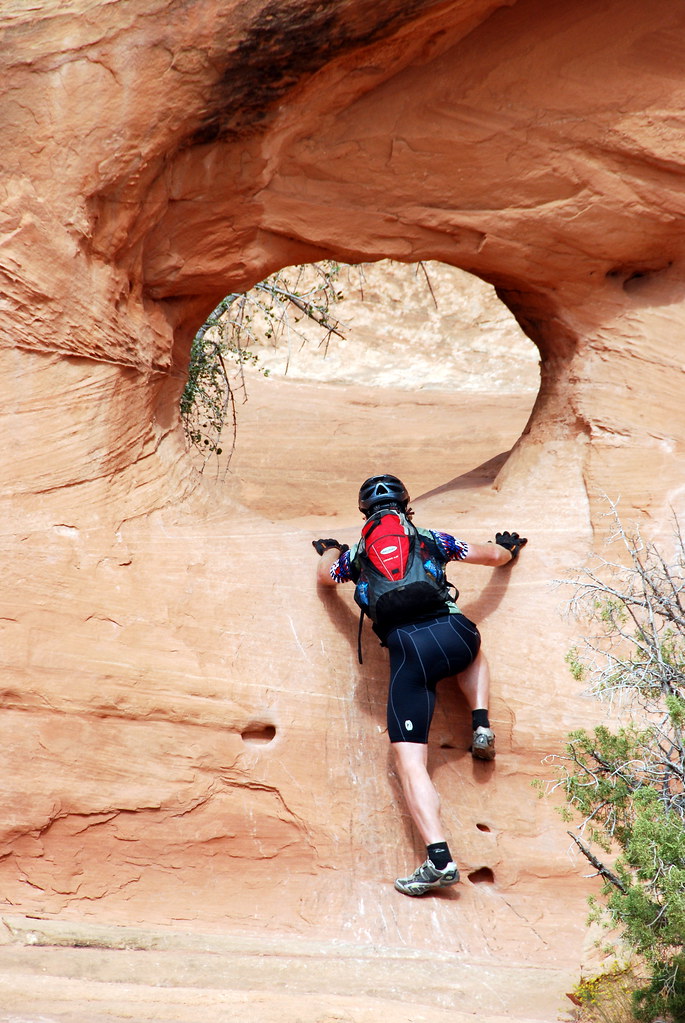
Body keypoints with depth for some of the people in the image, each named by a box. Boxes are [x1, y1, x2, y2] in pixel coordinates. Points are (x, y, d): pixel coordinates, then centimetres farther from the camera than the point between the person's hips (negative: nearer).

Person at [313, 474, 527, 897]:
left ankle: (440, 859, -18)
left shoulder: (357, 553, 19)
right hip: (453, 632, 2)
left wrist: (332, 551, 63)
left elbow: (325, 576, 41)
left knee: (411, 765, -3)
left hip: (407, 651, -2)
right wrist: (509, 548, 55)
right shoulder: (431, 539, 19)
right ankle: (481, 725, 21)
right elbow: (493, 555, 31)